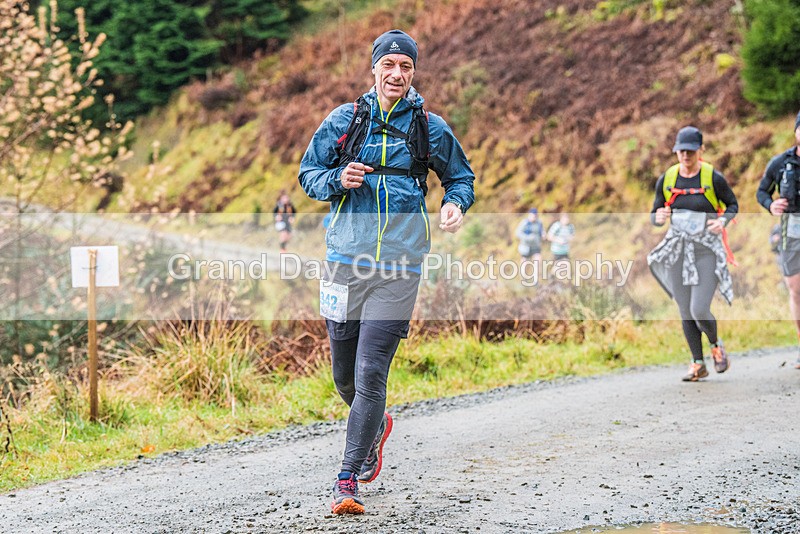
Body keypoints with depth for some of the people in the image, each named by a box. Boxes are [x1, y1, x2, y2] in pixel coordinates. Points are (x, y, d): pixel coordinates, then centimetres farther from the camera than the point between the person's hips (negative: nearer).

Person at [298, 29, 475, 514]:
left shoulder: (430, 127, 5)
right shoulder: (345, 119, 6)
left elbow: (461, 176, 17)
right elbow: (308, 172, 12)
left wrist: (456, 204, -4)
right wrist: (338, 180, -9)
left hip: (399, 267, -2)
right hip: (346, 259, 2)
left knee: (370, 375, -10)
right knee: (345, 375, 11)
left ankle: (349, 481, -2)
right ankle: (377, 426, 44)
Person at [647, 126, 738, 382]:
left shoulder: (713, 178, -7)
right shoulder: (666, 180, 2)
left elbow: (733, 205, 6)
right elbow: (654, 216, 9)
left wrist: (723, 221, -14)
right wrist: (659, 217, -14)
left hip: (707, 251, -4)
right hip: (677, 251, 4)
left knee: (699, 311, -12)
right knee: (686, 314, 6)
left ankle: (716, 346, 19)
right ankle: (698, 364, 20)